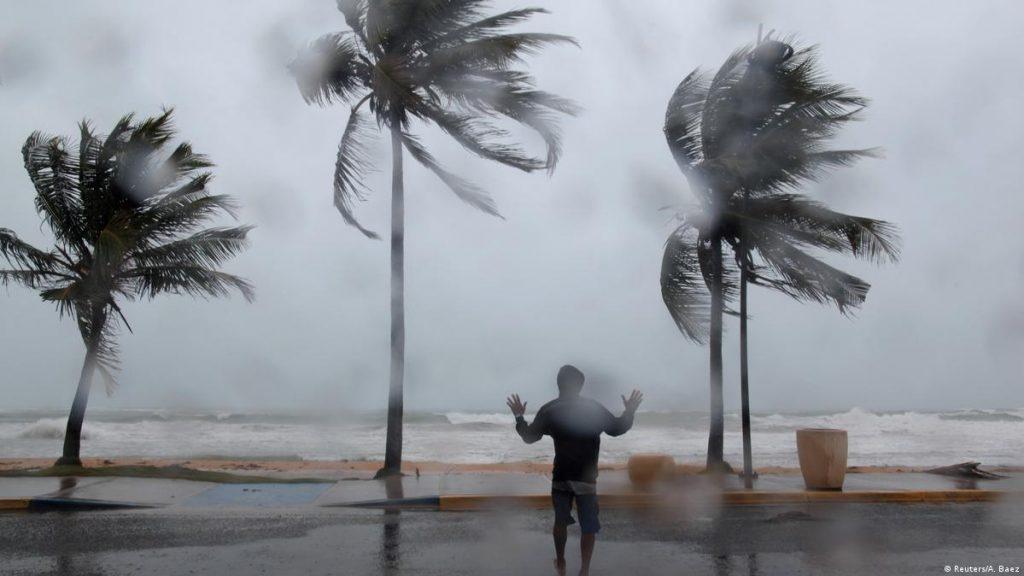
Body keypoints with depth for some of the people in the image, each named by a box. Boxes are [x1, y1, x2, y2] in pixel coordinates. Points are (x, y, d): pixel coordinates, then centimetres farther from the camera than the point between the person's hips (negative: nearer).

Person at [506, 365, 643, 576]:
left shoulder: (548, 410, -6)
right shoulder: (593, 408, -9)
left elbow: (529, 437, 3)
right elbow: (616, 429, 2)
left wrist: (519, 417, 17)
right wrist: (629, 412, 15)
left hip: (560, 477, 2)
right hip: (586, 478, -2)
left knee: (560, 521, 20)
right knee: (589, 527, 8)